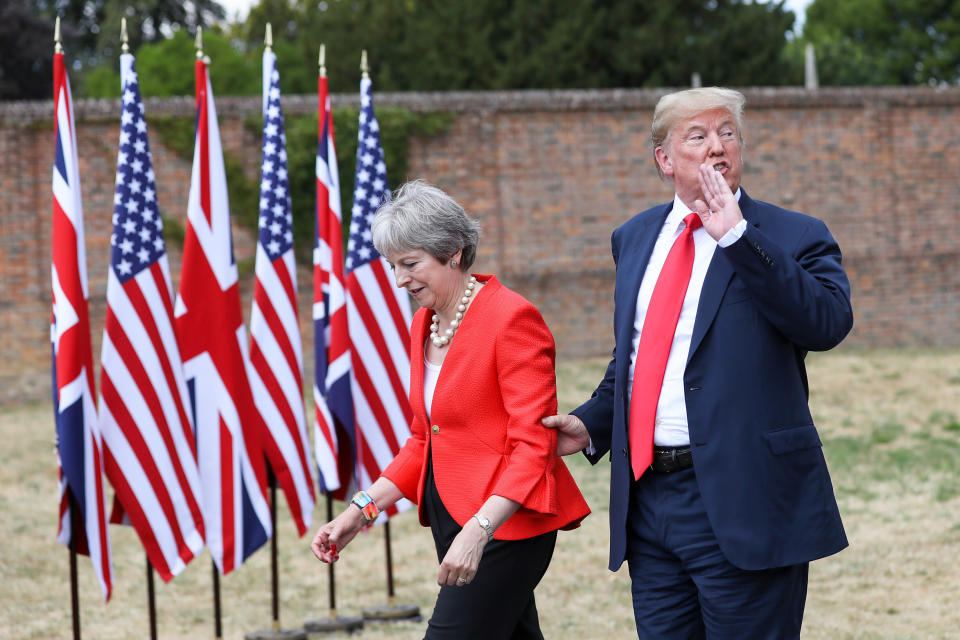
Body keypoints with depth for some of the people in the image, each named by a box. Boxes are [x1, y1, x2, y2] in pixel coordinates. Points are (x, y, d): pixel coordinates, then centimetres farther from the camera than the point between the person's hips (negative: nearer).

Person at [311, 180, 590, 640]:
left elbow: (533, 446, -18)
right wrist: (362, 510, 7)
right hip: (450, 516, 8)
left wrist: (478, 531, -28)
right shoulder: (424, 325, 12)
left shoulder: (511, 318, -14)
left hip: (505, 520, -8)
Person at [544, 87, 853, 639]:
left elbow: (830, 323, -23)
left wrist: (737, 236, -22)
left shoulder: (794, 238, -3)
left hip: (742, 505, -5)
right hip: (649, 502, 6)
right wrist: (592, 424, 10)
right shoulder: (635, 239, 15)